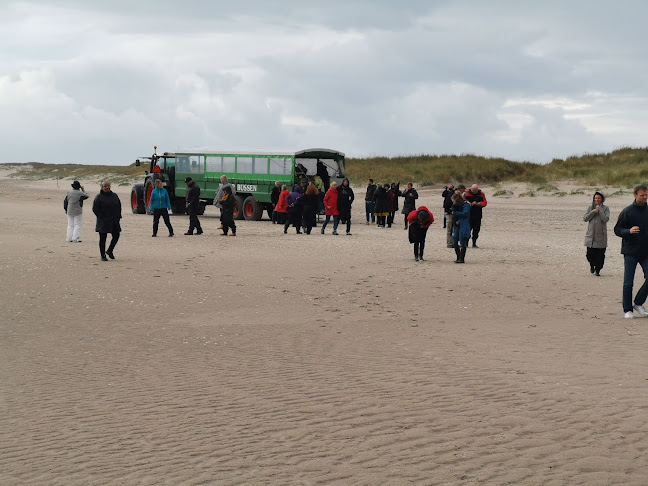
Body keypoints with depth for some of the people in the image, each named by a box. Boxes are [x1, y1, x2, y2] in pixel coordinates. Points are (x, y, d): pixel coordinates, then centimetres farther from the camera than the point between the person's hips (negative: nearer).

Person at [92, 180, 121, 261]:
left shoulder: (114, 196, 10)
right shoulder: (99, 197, -5)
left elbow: (119, 206, 18)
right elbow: (95, 209, -6)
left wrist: (118, 216, 7)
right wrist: (101, 217, -11)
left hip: (114, 221, 5)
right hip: (103, 222, -5)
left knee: (116, 236, 0)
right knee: (103, 238, 0)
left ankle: (109, 251, 22)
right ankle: (103, 256, 8)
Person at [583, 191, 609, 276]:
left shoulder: (605, 208, 2)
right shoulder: (590, 207, 8)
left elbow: (606, 219, -12)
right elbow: (585, 218, -3)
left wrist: (599, 210, -12)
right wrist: (594, 211, -11)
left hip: (601, 236, -1)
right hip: (591, 235, 1)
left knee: (600, 255, -3)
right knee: (590, 254, 2)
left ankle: (597, 270, 10)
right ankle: (592, 266, 30)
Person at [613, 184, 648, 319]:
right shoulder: (627, 212, -3)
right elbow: (617, 230, -3)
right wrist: (629, 231, -21)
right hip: (630, 252, -3)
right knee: (628, 283, 1)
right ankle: (627, 309, 10)